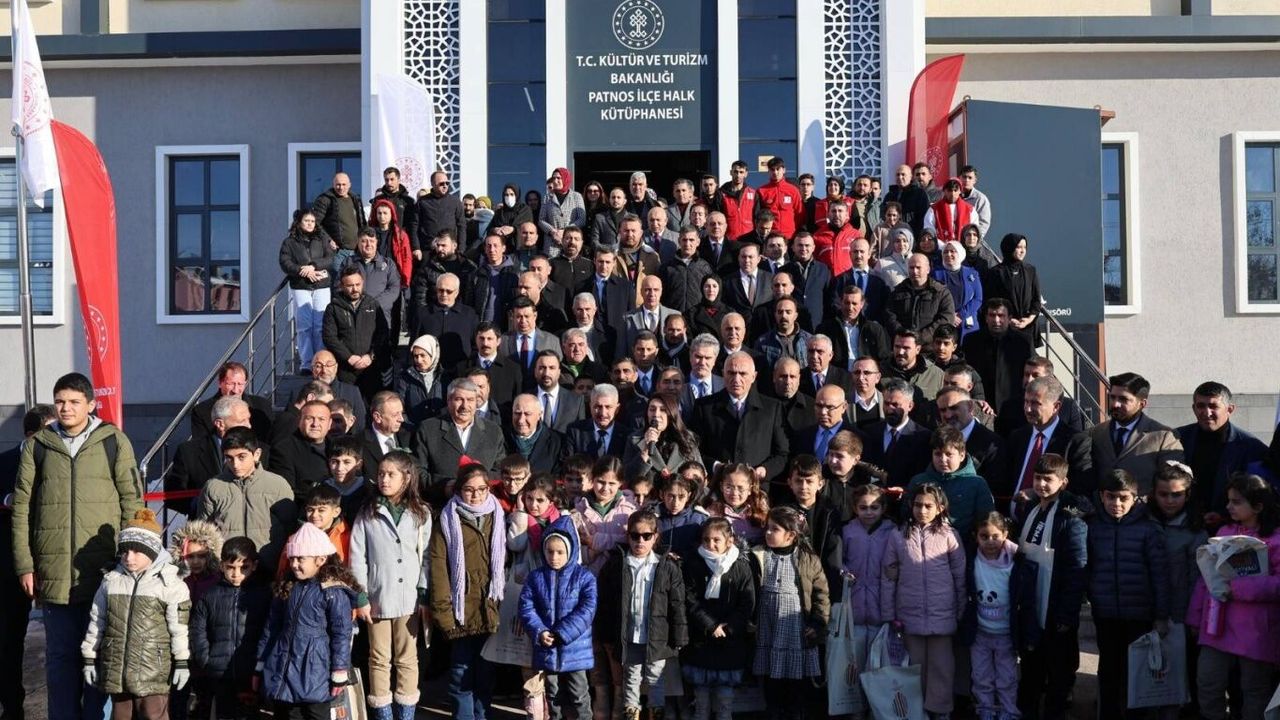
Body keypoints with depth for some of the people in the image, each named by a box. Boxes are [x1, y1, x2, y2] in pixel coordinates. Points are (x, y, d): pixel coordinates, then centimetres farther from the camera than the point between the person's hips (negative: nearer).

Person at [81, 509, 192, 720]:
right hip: (116, 669, 5)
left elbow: (180, 627, -5)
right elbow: (96, 622, 14)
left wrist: (182, 662, -4)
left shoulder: (170, 584, -6)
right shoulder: (110, 581, 8)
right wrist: (89, 658, 13)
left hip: (153, 670, -5)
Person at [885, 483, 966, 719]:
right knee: (915, 666, 13)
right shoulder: (898, 537, 0)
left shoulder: (949, 535, -4)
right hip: (910, 615, 1)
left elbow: (960, 577, 1)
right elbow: (890, 578, 4)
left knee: (941, 667, 7)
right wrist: (890, 615, 3)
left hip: (942, 615, -1)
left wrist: (961, 613, 2)